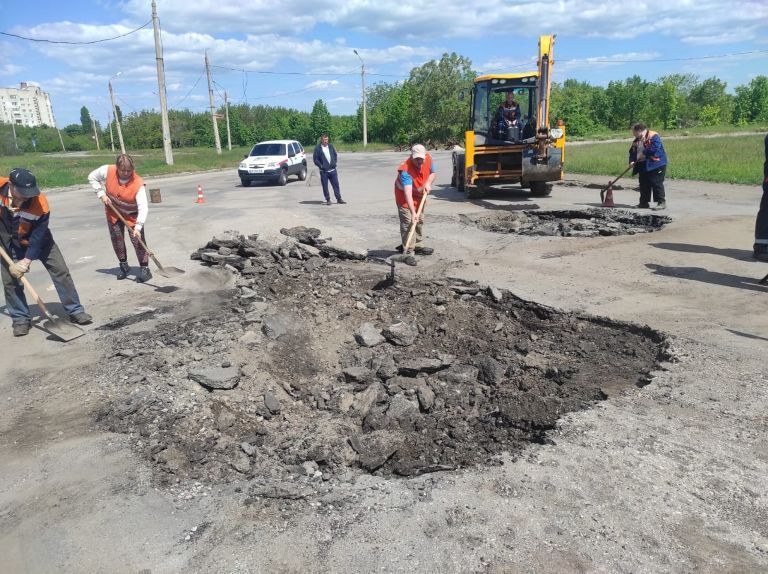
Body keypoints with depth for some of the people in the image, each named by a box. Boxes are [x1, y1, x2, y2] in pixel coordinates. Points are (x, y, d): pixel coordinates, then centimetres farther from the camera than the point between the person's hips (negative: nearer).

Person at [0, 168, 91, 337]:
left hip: (38, 239, -2)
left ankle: (75, 311, 4)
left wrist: (27, 261, -26)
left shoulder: (40, 204, -33)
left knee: (60, 271, -6)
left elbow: (38, 237, -25)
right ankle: (20, 319, 16)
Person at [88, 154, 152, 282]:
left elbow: (143, 207, -39)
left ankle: (144, 268, -4)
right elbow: (92, 177, -2)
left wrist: (138, 227, -49)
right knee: (116, 238, 9)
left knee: (137, 239, -12)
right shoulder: (107, 171, -23)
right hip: (113, 212, 4)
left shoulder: (138, 183, -33)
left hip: (132, 214, -4)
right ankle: (123, 265, 26)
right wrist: (101, 194, -14)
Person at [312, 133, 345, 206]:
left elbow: (335, 155, 19)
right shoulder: (317, 148, -4)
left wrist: (334, 163, 7)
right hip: (323, 171, -3)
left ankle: (339, 199, 13)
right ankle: (328, 200, 11)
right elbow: (315, 159, -4)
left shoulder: (331, 146, 8)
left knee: (336, 184, 5)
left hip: (332, 169, 3)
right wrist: (321, 166, -12)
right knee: (325, 186, 2)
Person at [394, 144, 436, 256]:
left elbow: (433, 173, 4)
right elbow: (408, 193, -46)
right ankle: (408, 251, -11)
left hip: (420, 195, 7)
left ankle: (417, 246, 31)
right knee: (408, 223, -15)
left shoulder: (428, 158, -18)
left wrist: (428, 183, -19)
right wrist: (412, 212, -53)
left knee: (420, 221, 16)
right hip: (405, 197, -7)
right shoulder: (405, 170, -38)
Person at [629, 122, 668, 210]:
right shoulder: (637, 140, 14)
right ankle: (644, 202, 19)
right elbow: (632, 152, 10)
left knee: (656, 183, -8)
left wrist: (644, 153, -19)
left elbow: (654, 148, -25)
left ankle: (661, 202, -2)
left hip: (655, 164, -8)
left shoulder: (653, 136, -11)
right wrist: (632, 161, -7)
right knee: (643, 184, 11)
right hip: (642, 165, 8)